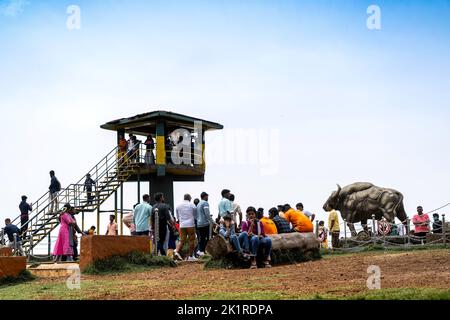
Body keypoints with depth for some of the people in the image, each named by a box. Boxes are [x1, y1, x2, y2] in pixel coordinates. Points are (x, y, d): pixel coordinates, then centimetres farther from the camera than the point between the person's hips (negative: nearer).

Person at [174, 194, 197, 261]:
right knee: (191, 240, 5)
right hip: (190, 225, -3)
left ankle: (177, 251, -16)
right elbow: (195, 216, 6)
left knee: (182, 240, 7)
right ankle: (190, 256, 5)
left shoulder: (178, 206, 7)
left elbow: (177, 217, 13)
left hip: (182, 225, 3)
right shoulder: (192, 205, -2)